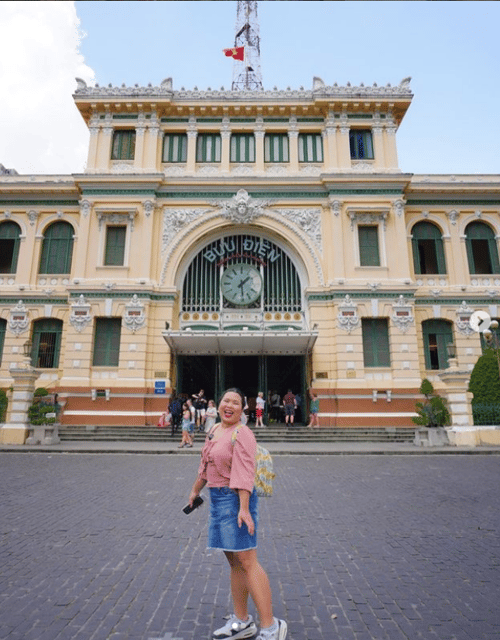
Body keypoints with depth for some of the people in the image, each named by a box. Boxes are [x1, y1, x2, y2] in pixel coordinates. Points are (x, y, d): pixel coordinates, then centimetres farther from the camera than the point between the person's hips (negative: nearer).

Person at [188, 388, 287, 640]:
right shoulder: (214, 431, 11)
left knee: (246, 562, -6)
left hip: (235, 499, -8)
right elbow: (205, 466, 23)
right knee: (234, 563, 15)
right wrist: (195, 490, 31)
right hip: (217, 499, 8)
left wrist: (244, 508, -28)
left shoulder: (242, 434, -14)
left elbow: (245, 472, -22)